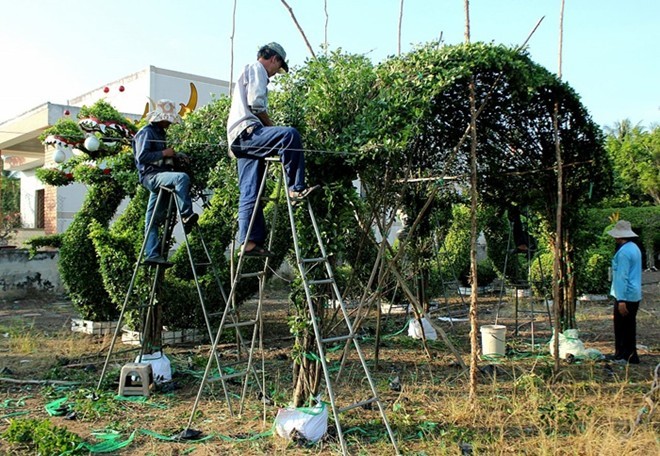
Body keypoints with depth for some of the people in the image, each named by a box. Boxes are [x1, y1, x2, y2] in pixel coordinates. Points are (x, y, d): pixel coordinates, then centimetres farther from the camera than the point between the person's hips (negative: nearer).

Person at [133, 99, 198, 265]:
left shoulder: (160, 133, 22)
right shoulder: (146, 132, -6)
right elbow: (142, 157, -16)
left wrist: (175, 155, 10)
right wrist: (164, 153, -15)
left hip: (160, 175, 9)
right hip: (151, 175, -9)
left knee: (154, 219, 6)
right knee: (182, 177, -33)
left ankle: (152, 254, 6)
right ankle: (186, 215, -33)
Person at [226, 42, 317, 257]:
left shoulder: (249, 71, 34)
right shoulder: (256, 69, 3)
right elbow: (256, 103, -13)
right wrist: (271, 125, -1)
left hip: (240, 140, 10)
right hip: (247, 132, -10)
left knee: (250, 194, 4)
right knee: (290, 135, -28)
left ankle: (249, 242, 1)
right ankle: (296, 187, -29)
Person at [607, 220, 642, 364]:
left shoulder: (623, 252, -19)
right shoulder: (635, 248, 12)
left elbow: (622, 276, -22)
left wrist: (621, 300, -22)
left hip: (625, 295, -10)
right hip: (635, 295, 10)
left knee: (621, 327, -1)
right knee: (630, 326, 16)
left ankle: (624, 356, 5)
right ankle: (630, 356, 23)